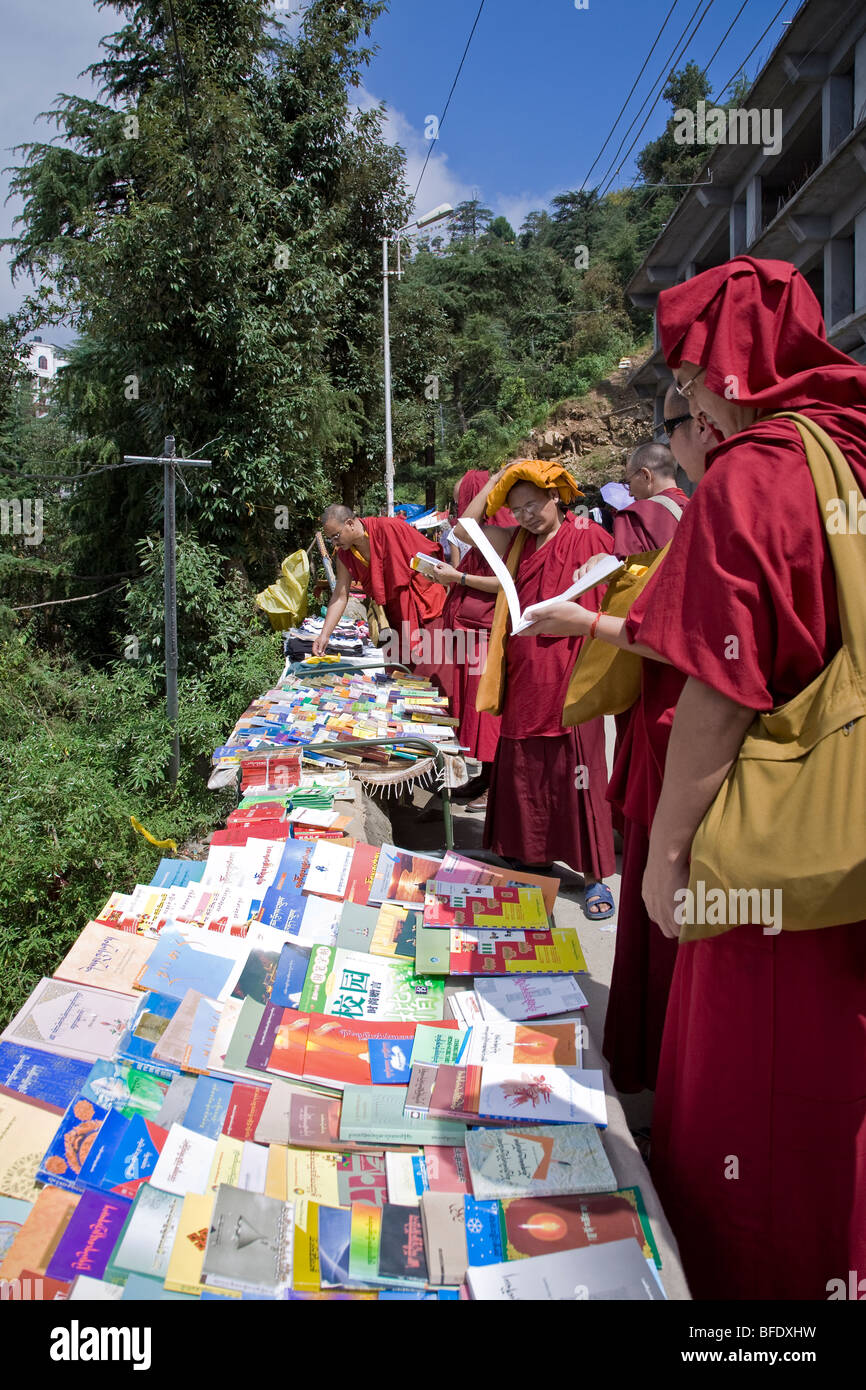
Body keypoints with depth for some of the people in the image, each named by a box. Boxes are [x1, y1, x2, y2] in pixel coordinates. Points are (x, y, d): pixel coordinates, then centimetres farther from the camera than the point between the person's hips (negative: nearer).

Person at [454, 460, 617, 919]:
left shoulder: (588, 537, -3)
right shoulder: (518, 542, 13)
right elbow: (464, 530, 10)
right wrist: (496, 479, 9)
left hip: (571, 681, -6)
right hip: (524, 682, 6)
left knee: (578, 776, -2)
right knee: (525, 775, 12)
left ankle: (595, 877, 7)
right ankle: (531, 860, 26)